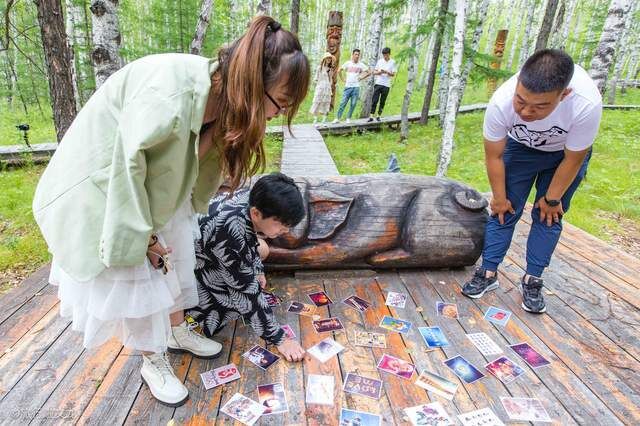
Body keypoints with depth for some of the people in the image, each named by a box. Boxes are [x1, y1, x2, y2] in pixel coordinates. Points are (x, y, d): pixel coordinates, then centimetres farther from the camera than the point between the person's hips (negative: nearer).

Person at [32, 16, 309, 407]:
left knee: (175, 257, 14)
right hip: (101, 190, -8)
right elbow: (127, 161, -30)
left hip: (151, 186, 8)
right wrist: (139, 233, -19)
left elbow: (208, 163, -1)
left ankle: (177, 332, 36)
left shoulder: (225, 98, -9)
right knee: (133, 274, 2)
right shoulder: (172, 91, -37)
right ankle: (153, 360, 24)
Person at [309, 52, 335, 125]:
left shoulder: (331, 69, 12)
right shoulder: (320, 67, -1)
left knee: (326, 103, 3)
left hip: (328, 88, 5)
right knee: (317, 103, -6)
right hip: (320, 88, -5)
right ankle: (315, 119, -3)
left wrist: (330, 90, 14)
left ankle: (324, 119, 7)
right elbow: (316, 79, 0)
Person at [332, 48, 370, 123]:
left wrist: (361, 77, 4)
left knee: (353, 104, 1)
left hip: (356, 87, 1)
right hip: (348, 86, -1)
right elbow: (339, 71, 13)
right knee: (343, 103, -4)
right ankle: (337, 118, 0)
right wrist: (343, 80, 7)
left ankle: (348, 118, 12)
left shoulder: (361, 65, 4)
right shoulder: (348, 63, 4)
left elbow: (369, 72, 10)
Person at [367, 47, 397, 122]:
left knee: (382, 102, 3)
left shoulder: (393, 62, 3)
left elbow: (393, 74, -2)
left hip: (386, 85, -1)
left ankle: (378, 116, 13)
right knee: (374, 101, -5)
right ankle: (371, 116, -5)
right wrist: (379, 72, -13)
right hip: (378, 83, 1)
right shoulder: (379, 61, 8)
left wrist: (386, 72, -21)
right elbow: (374, 72, 9)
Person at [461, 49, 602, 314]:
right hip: (520, 147, 1)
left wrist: (552, 198, -10)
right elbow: (494, 156, -20)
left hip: (566, 153, -1)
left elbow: (572, 160, -22)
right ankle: (488, 274, 8)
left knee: (548, 216, -1)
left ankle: (532, 281, 12)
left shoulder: (587, 104, -40)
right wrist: (499, 198, -9)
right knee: (505, 211, -2)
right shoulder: (501, 102, -37)